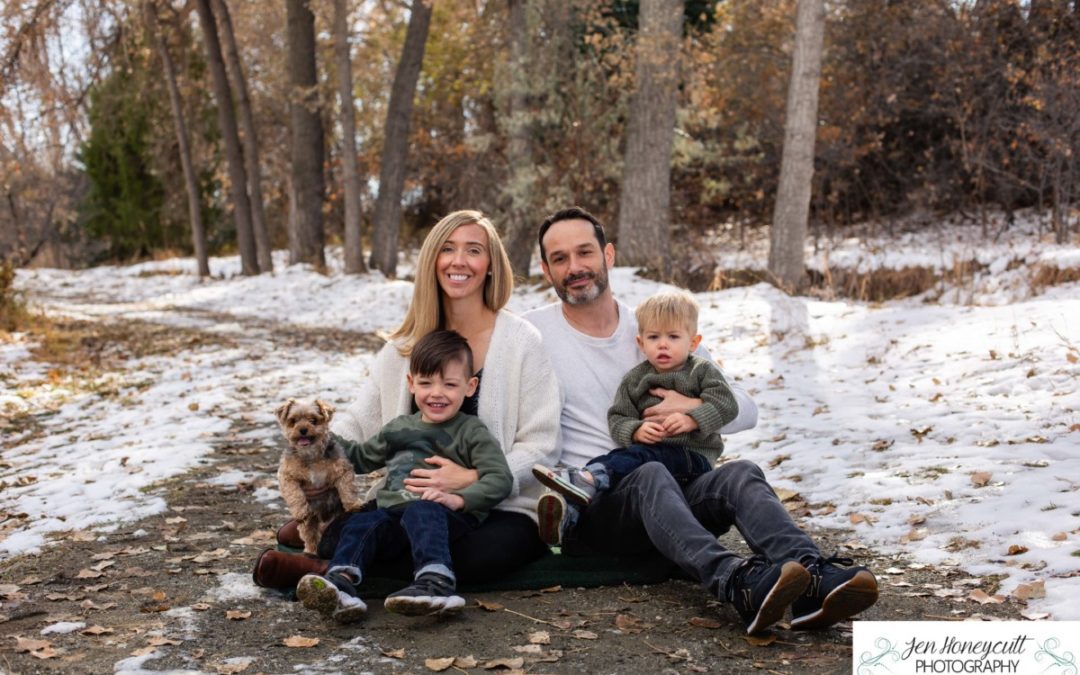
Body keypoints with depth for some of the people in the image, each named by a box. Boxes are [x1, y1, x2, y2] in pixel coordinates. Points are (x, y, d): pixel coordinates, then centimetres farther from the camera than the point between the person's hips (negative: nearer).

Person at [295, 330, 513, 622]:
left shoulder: (471, 432, 6)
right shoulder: (399, 427, 24)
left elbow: (499, 479, -6)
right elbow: (363, 457, 39)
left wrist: (459, 498, -21)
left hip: (449, 517, -5)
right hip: (393, 513, 5)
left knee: (420, 511, -36)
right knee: (361, 524, -22)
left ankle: (436, 584, -56)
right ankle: (340, 584, -46)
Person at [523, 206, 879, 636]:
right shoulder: (533, 332, 6)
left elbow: (745, 411, 11)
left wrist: (696, 407, -9)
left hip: (665, 506, 4)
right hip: (588, 511, -3)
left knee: (740, 474, -25)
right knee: (651, 475, -34)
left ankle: (812, 582, -51)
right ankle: (738, 585, -59)